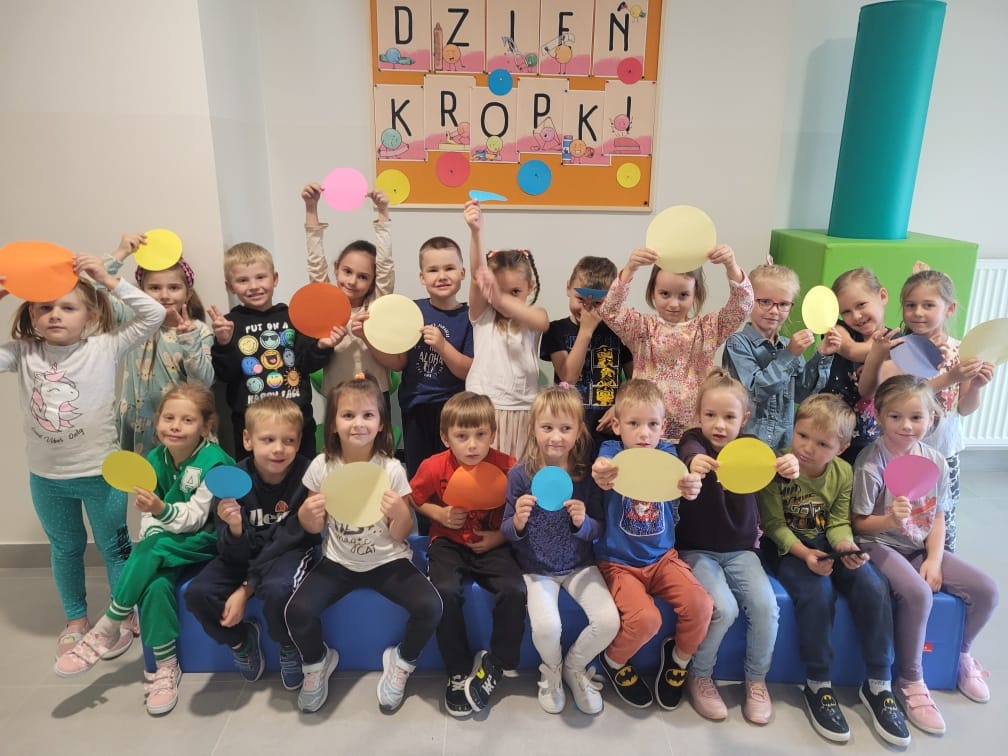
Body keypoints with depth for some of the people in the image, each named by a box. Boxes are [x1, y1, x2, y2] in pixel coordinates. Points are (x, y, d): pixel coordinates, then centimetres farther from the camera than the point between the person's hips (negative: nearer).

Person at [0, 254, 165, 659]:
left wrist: (108, 280, -25)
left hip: (101, 473, -3)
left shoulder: (104, 348, -14)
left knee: (114, 547, 14)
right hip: (46, 477, 3)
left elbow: (154, 315, -20)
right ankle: (76, 619, 43)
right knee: (65, 549, 22)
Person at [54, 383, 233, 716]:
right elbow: (149, 516, 5)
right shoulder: (154, 459, 0)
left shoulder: (214, 461, -17)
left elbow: (195, 516, -19)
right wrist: (150, 543, -13)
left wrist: (162, 510, -37)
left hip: (207, 541, -5)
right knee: (156, 584, -25)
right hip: (168, 548, 5)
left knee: (153, 551, -29)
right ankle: (166, 666, -10)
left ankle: (108, 630, -12)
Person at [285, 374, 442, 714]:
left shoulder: (392, 468, -12)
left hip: (387, 561, -1)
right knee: (297, 611, -23)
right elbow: (314, 528, 5)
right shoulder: (322, 466, -7)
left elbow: (400, 536, -6)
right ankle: (317, 662, 13)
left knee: (430, 607, -24)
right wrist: (307, 515, -19)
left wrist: (400, 514, -28)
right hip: (338, 562, 2)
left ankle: (401, 662, 10)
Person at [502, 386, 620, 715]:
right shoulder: (520, 473, -11)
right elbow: (506, 532, -3)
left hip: (579, 565, 2)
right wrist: (517, 522, -26)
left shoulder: (587, 474, -7)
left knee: (609, 621, -17)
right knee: (546, 626, -25)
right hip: (536, 568, -2)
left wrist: (584, 523, -22)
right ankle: (551, 670, 14)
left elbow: (599, 530, 0)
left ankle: (574, 667, 17)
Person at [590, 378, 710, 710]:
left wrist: (692, 488, -44)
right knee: (645, 618, -24)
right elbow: (603, 469, -33)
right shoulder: (612, 452, -9)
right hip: (619, 562, -3)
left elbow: (683, 485, -19)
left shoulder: (667, 455, -1)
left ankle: (679, 657, 17)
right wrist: (600, 475, -58)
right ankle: (614, 662, 10)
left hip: (663, 556, 4)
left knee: (701, 605, -17)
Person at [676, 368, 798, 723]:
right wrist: (694, 461, -58)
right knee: (723, 608, -23)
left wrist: (788, 466, -44)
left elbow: (772, 466, -19)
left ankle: (756, 680, 10)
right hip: (697, 549, -3)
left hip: (740, 549, 3)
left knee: (766, 606, -17)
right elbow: (689, 451, -33)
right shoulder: (694, 440, -8)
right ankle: (699, 677, 3)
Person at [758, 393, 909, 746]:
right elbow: (774, 524, -15)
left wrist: (846, 546, -21)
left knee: (873, 588, -18)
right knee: (817, 591, -30)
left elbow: (840, 522, 0)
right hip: (786, 546, -4)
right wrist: (803, 553, -28)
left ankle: (878, 684, -3)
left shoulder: (843, 472, -3)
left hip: (827, 544, 4)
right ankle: (818, 685, -13)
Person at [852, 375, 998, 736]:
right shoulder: (871, 461, -18)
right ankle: (910, 683, -10)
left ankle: (962, 655, 24)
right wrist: (890, 521, -33)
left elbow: (938, 517, 4)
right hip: (879, 545, -6)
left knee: (986, 589, -6)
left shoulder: (935, 460, -1)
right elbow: (859, 522, -14)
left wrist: (934, 560, -8)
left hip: (921, 547, 6)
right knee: (917, 593, -31)